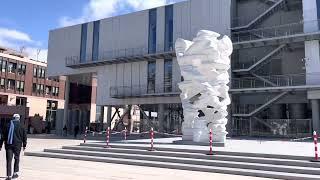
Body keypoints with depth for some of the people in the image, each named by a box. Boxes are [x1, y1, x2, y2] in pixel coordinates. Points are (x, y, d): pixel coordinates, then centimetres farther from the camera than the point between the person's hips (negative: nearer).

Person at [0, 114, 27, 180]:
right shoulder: (21, 126, -1)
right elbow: (24, 136, 1)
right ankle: (15, 173, 16)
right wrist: (24, 145, 11)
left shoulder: (8, 125, 6)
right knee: (17, 158, 16)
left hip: (8, 145, 2)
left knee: (9, 160, 3)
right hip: (17, 145, -1)